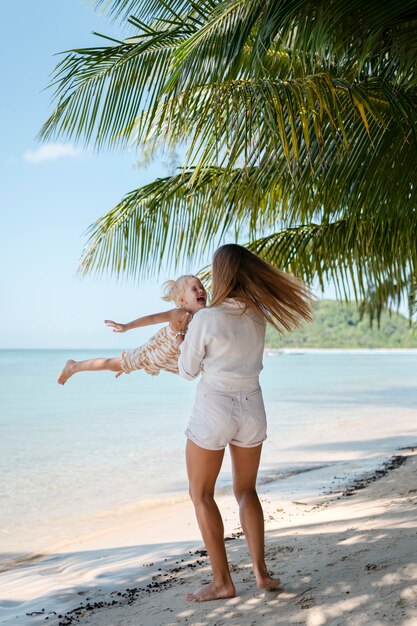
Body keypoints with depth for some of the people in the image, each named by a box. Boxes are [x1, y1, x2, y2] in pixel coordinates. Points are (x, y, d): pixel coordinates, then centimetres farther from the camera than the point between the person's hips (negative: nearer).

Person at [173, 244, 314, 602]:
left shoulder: (205, 319, -17)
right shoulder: (258, 316, 0)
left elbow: (188, 371, -5)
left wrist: (182, 344, 17)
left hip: (213, 411, -5)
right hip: (251, 411, 5)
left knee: (201, 495, 10)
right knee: (246, 491, 21)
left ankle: (222, 581, 7)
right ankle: (261, 572, 15)